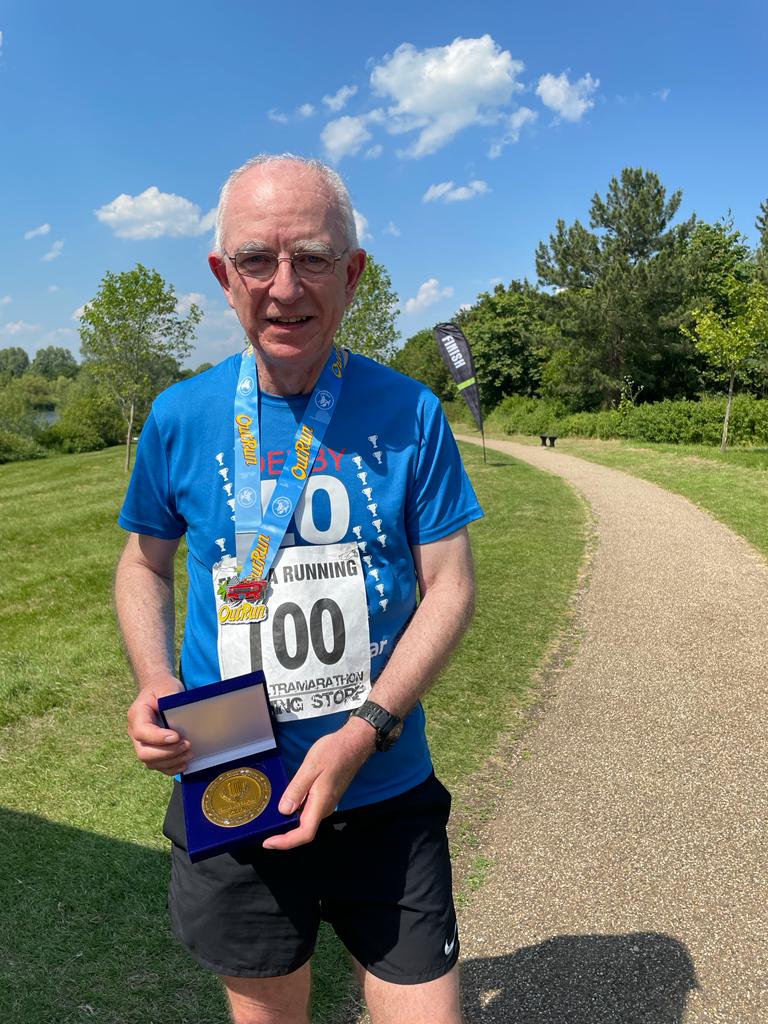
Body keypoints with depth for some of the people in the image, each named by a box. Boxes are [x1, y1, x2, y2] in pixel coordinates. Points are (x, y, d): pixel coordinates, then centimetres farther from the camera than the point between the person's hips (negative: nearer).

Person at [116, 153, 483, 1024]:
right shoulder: (180, 417, -6)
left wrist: (364, 731, -18)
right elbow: (144, 561, 8)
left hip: (386, 794, 0)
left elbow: (449, 587, -6)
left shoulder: (407, 413, -8)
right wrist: (154, 683, -10)